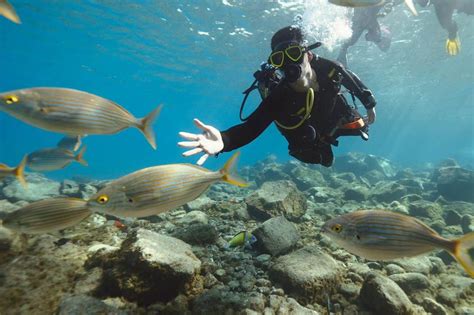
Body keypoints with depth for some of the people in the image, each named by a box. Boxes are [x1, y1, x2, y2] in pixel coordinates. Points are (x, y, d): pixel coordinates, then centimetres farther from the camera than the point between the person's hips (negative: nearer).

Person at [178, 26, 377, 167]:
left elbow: (350, 78, -9)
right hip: (312, 145, -2)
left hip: (337, 121, 3)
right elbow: (250, 128, -50)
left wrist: (369, 103, 5)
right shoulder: (279, 98, -42)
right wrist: (223, 140, -71)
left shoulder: (328, 69, -31)